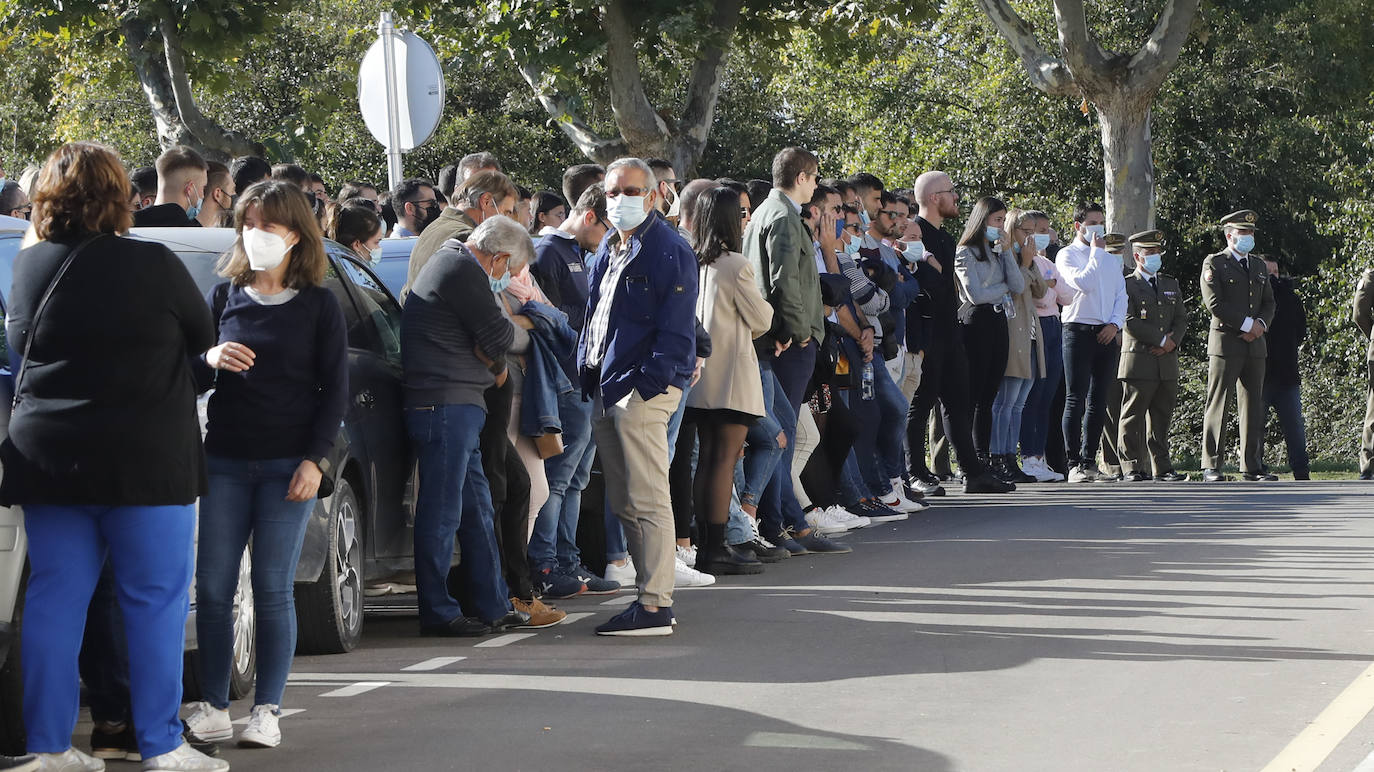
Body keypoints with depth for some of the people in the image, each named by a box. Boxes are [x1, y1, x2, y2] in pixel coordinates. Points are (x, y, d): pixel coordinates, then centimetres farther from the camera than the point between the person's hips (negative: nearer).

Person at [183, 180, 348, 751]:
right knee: (213, 586, -1)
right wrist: (210, 360, -11)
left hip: (289, 465, -3)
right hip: (225, 461, 3)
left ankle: (267, 711, 4)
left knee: (273, 589, -2)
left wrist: (315, 461, -9)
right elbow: (191, 377, 13)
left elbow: (335, 390, 1)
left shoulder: (319, 305, 2)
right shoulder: (224, 295, 9)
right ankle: (213, 708, 5)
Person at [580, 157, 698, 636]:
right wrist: (587, 372, 14)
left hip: (642, 387, -9)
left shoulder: (669, 251, -8)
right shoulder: (607, 251, 19)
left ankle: (655, 608, -9)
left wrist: (648, 385, -19)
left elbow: (676, 328, -13)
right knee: (623, 502, 11)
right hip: (605, 390, 9)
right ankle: (652, 593, 18)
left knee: (647, 501, -10)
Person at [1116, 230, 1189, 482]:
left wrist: (1172, 341, -6)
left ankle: (1162, 468, 11)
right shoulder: (1127, 285, 0)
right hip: (1138, 360, -5)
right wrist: (1161, 340, -12)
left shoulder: (1171, 284, 19)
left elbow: (1181, 319, 14)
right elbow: (1130, 322, -11)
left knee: (1162, 418, 7)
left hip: (1167, 361, 6)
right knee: (1133, 417, -4)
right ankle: (1132, 467, -1)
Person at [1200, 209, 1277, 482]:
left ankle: (1252, 466, 8)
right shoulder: (1214, 264, -1)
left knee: (1254, 406, 5)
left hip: (1255, 345, 6)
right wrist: (1246, 324, -13)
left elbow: (1268, 303, 18)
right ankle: (1211, 467, -4)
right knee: (1218, 406, -5)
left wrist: (1261, 324, -4)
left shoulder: (1258, 266, 19)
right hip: (1225, 343, -6)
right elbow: (1214, 303, -11)